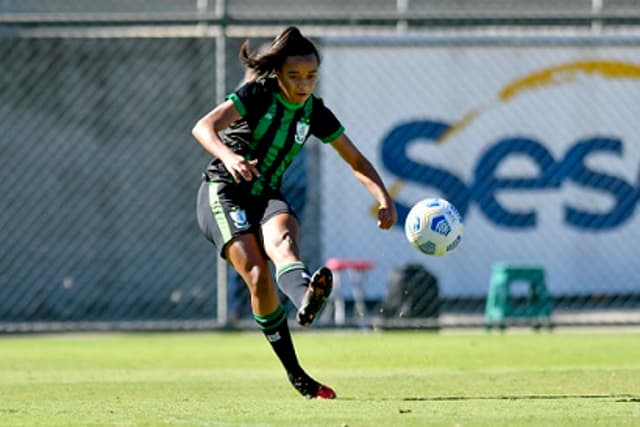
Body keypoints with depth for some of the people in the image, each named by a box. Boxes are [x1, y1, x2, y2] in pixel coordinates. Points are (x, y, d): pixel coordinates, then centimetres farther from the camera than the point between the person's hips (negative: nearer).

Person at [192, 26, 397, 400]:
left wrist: (385, 199, -6)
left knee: (282, 238, -34)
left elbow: (357, 161, 10)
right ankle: (295, 374, -26)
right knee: (258, 275, -24)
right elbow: (204, 127, -25)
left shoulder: (314, 113, 3)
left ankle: (306, 299, -67)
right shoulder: (257, 95, -12)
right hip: (224, 192, -3)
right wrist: (229, 156, -45)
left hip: (267, 196, 3)